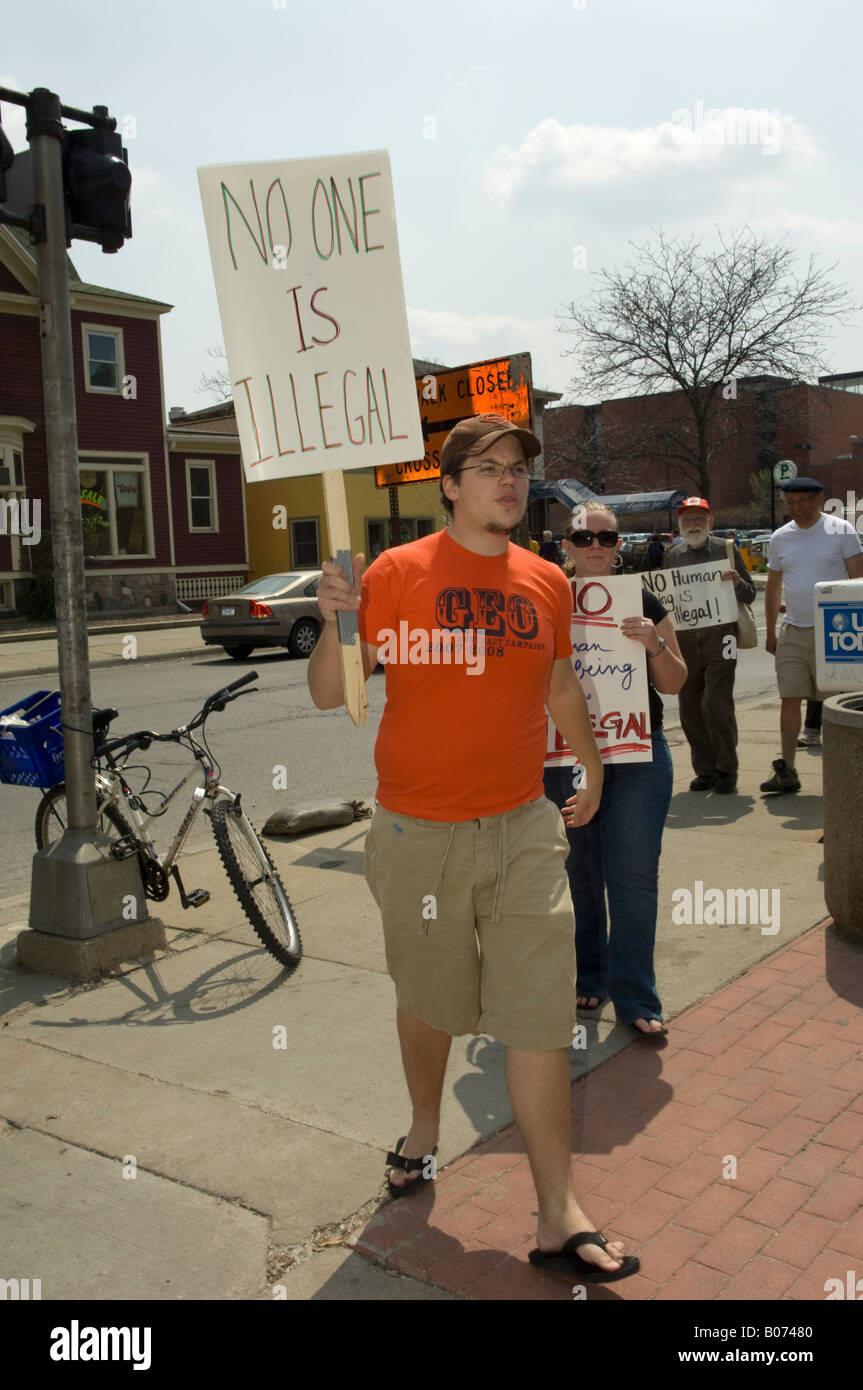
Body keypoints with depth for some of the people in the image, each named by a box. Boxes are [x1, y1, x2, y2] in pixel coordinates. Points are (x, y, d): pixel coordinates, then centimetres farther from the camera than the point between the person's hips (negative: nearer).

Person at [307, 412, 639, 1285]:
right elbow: (330, 695, -6)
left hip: (523, 827, 3)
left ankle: (558, 1219, 9)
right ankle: (424, 1129, 44)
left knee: (540, 1014, -1)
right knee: (429, 1002, 15)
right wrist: (333, 620, -25)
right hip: (420, 834, -2)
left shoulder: (547, 582, 5)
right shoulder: (398, 572, -7)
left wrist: (593, 769, 32)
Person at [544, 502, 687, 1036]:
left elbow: (675, 683, 3)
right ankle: (589, 978, 27)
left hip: (637, 757, 0)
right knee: (578, 873, 10)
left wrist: (655, 644, -14)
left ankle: (634, 997, 7)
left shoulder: (643, 604, 4)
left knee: (634, 876, -2)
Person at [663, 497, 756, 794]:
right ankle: (705, 770, 15)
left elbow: (750, 595, 7)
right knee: (689, 708, 3)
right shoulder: (671, 557, 14)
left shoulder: (726, 550, 7)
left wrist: (738, 583, -14)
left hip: (719, 634, -3)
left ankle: (727, 768, 3)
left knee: (716, 702, -11)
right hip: (684, 638, 3)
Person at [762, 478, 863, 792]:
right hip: (792, 632, 4)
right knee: (789, 701, 2)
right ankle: (787, 772, 7)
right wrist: (770, 633, 15)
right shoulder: (780, 537, 9)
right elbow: (773, 587, 17)